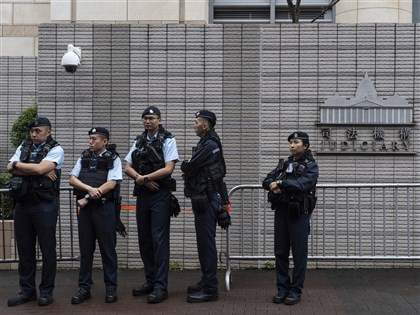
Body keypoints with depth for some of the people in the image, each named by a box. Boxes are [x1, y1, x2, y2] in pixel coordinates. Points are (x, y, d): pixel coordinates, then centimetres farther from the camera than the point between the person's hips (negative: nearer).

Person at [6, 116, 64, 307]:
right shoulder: (23, 147, 13)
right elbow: (10, 169, -2)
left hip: (45, 205, -5)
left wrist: (17, 164, -3)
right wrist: (37, 171, -12)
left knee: (47, 249, 3)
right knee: (24, 249, 10)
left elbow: (40, 168, -18)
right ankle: (27, 290, 21)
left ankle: (46, 291, 15)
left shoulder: (56, 150, -3)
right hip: (22, 204, 5)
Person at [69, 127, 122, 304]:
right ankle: (84, 288, 16)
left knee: (107, 248, 2)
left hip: (104, 207, -4)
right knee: (85, 249, 8)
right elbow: (72, 179, 4)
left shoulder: (113, 159, -1)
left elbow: (111, 184, -11)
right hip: (85, 207, 4)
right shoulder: (83, 157, 12)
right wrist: (89, 188, -15)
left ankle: (111, 288, 11)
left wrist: (87, 198, -13)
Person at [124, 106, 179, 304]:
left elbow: (168, 169, -13)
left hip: (160, 195, -6)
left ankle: (161, 286, -3)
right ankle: (150, 281, 22)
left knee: (159, 240, -7)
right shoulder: (139, 141, 13)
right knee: (144, 239, 10)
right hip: (142, 195, 6)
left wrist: (144, 177, -10)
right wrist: (142, 179, -9)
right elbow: (128, 168, 9)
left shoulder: (167, 140, -4)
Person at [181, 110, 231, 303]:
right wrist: (188, 166, -4)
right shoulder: (206, 144, 17)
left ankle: (210, 289, -2)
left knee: (207, 243, -7)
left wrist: (184, 165, 2)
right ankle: (206, 281, 26)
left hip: (207, 200, -10)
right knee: (203, 242, 16)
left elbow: (189, 167, -18)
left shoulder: (210, 145, -15)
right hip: (203, 199, 10)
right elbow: (196, 168, 14)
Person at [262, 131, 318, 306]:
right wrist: (273, 185, -15)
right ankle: (282, 288, 18)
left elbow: (303, 184, -20)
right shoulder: (284, 163, 14)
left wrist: (281, 183, -19)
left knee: (299, 253, 1)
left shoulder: (310, 165, -2)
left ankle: (296, 290, 11)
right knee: (280, 252, 7)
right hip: (281, 211, 5)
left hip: (299, 213, -5)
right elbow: (267, 181, 7)